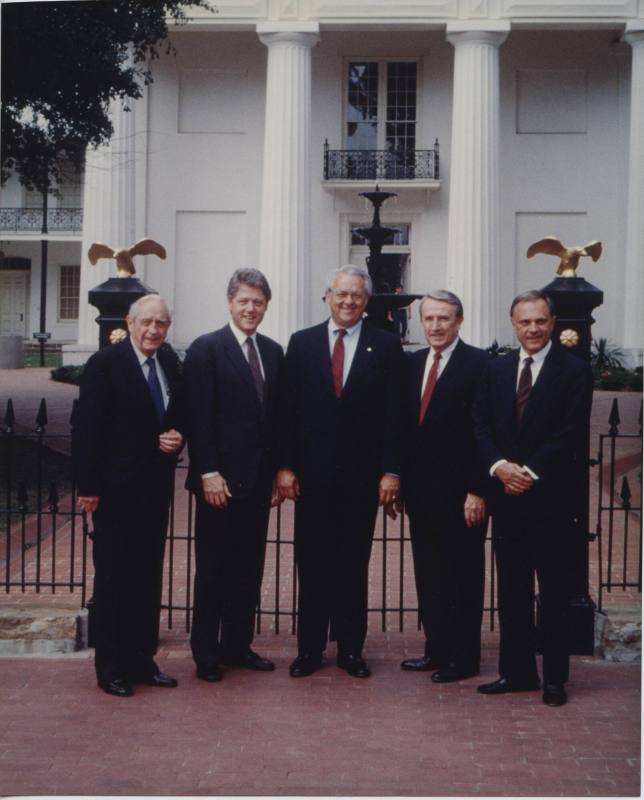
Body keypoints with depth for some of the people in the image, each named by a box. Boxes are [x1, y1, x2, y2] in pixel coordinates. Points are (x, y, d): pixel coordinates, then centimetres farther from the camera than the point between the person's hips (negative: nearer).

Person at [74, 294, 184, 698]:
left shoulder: (170, 361, 7)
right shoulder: (105, 364, -11)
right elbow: (87, 429, -12)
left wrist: (178, 436, -4)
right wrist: (88, 487, -14)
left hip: (156, 486, 6)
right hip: (117, 487, -6)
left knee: (149, 576, 12)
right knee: (113, 578, 3)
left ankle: (142, 659, 22)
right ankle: (111, 667, 12)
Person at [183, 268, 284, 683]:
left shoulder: (273, 352, 11)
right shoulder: (206, 349, -6)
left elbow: (277, 415, 13)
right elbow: (198, 418, -11)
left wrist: (278, 471, 9)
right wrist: (208, 473, -15)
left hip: (259, 478, 6)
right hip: (221, 478, -6)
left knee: (250, 567, 11)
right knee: (214, 568, 3)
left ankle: (237, 645, 22)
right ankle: (206, 652, 13)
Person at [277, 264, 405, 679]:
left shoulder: (386, 345, 2)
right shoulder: (302, 343, 6)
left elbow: (394, 413, -1)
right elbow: (289, 408, 4)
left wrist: (391, 470, -6)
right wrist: (286, 465, -2)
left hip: (362, 473, -1)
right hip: (313, 471, 1)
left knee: (354, 563, 7)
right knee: (312, 562, 6)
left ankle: (351, 647, 16)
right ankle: (310, 648, 15)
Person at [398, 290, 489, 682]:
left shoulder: (478, 364, -9)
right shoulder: (413, 363, 11)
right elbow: (406, 425, 13)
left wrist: (477, 491, -16)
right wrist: (400, 480, 8)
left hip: (460, 493, -6)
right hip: (421, 489, 6)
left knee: (463, 575, 4)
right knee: (428, 573, 12)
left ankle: (463, 657, 14)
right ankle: (437, 649, 23)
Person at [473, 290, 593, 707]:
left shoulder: (574, 370, -4)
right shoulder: (496, 370, 11)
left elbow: (571, 433, -11)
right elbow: (481, 426, 6)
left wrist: (531, 472, -17)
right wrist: (500, 466, -11)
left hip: (551, 496, -4)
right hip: (506, 495, 5)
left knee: (554, 590, 4)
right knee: (512, 588, 10)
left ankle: (554, 677, 12)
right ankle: (517, 671, 19)